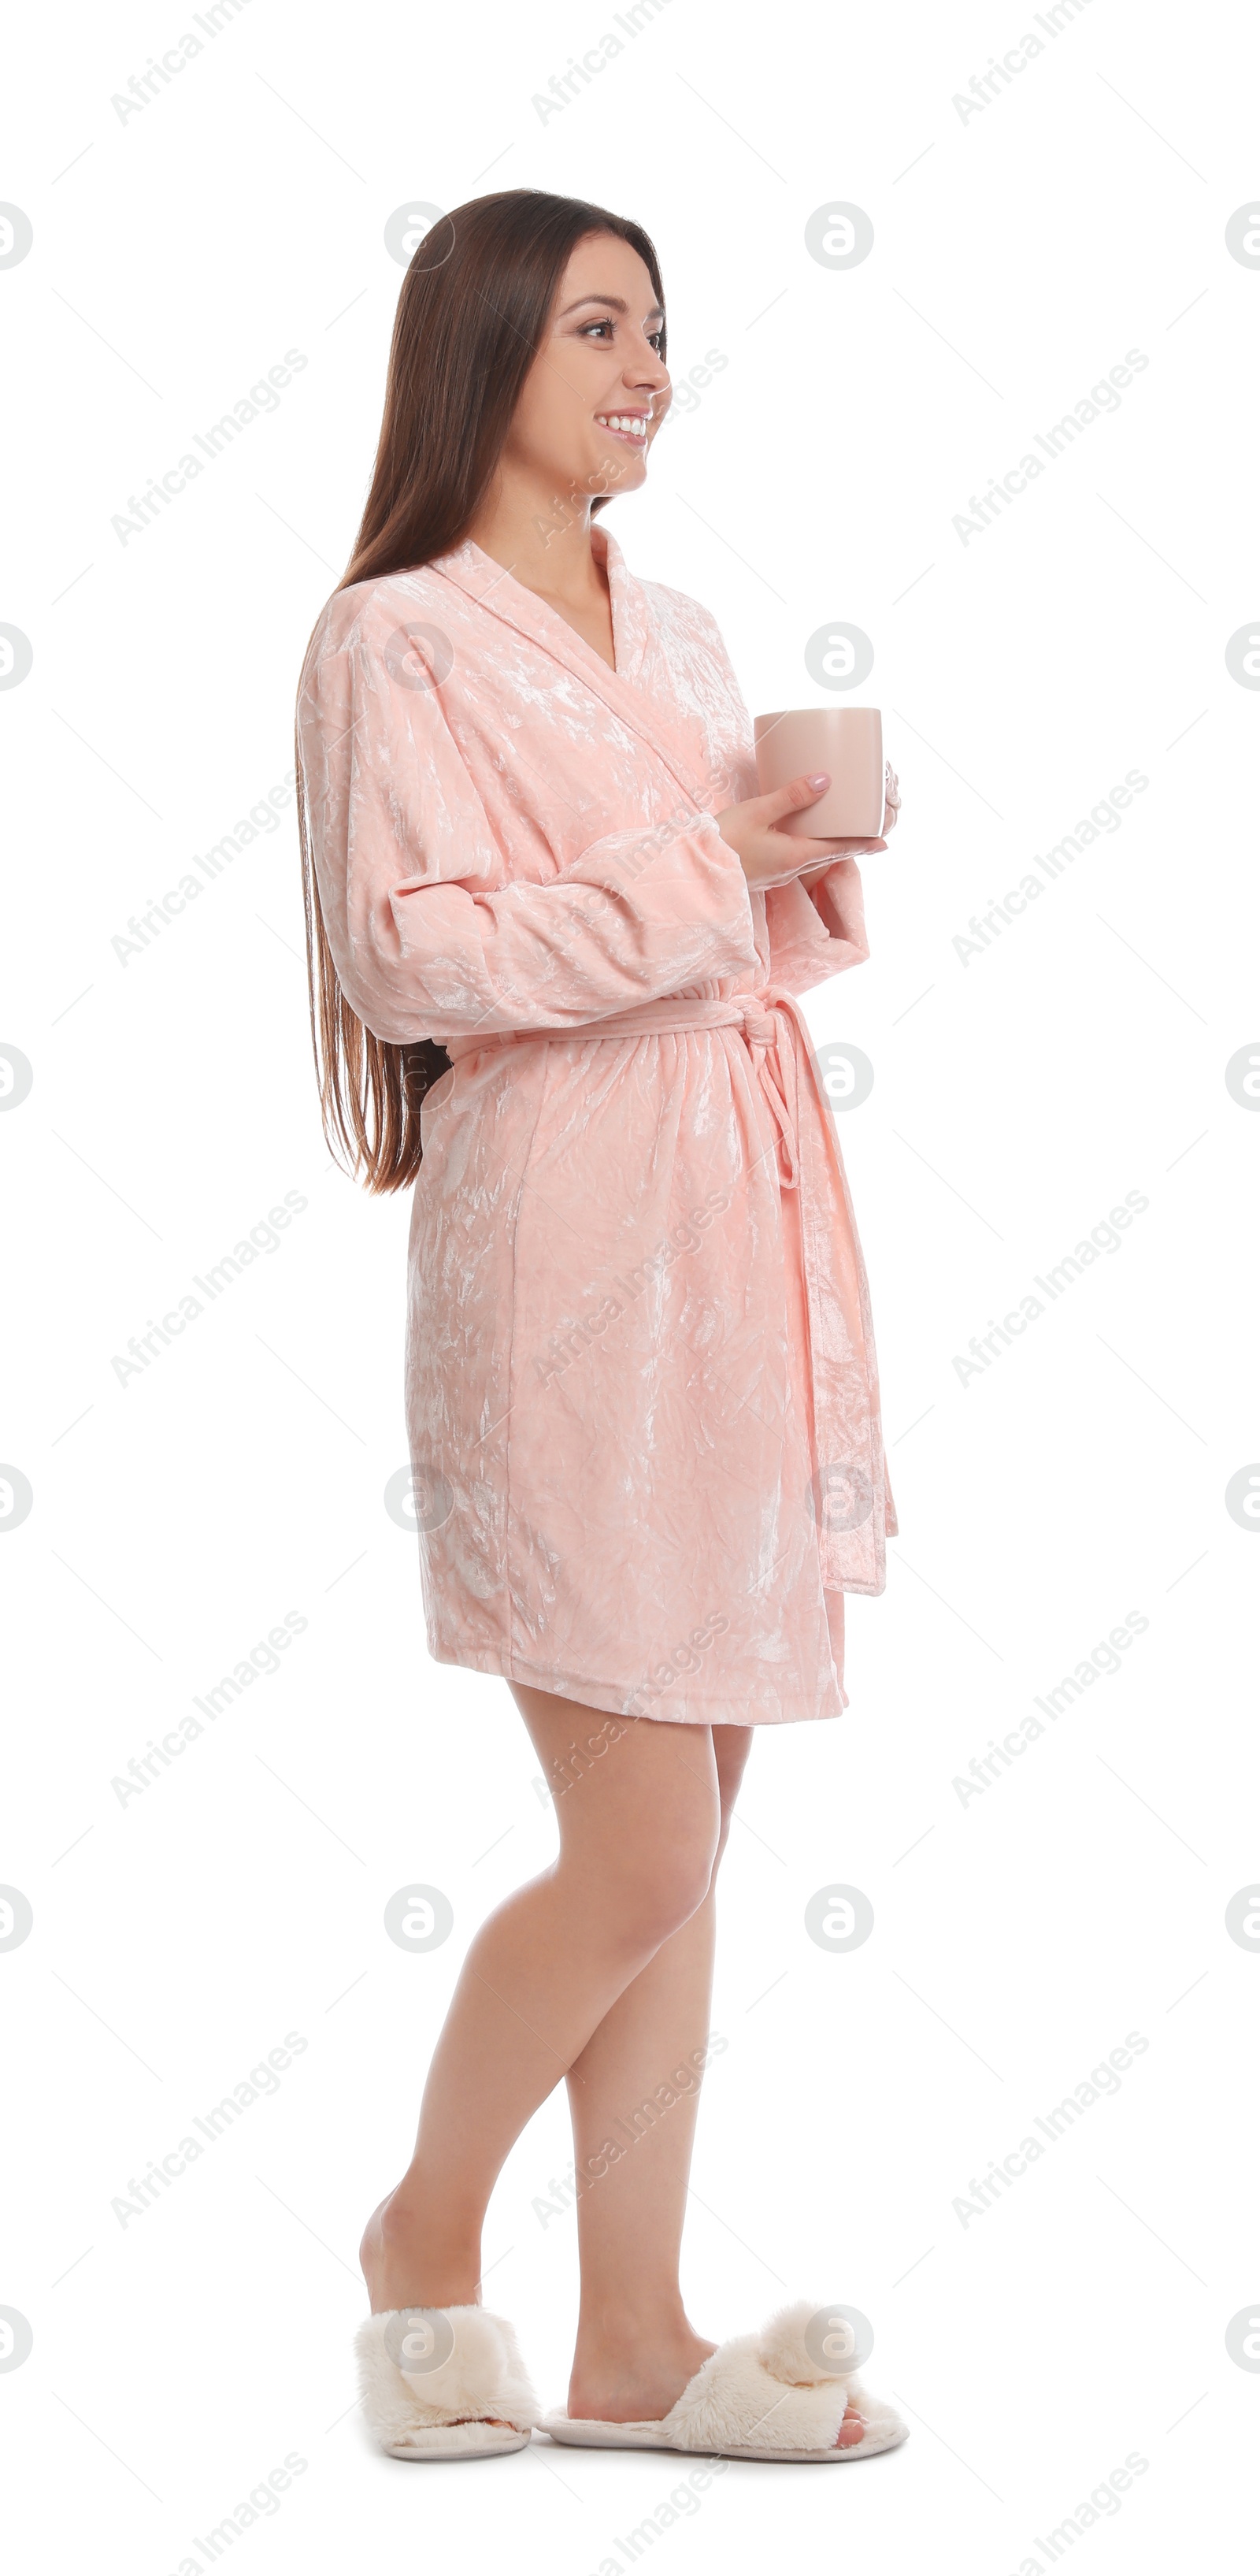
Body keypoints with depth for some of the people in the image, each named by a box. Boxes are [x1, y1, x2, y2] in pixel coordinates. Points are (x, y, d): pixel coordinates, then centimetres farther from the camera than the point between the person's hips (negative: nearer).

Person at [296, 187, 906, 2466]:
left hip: (740, 1243, 7)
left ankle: (634, 2345, 16)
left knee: (682, 1837, 8)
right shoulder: (397, 638, -4)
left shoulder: (680, 639, 19)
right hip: (563, 1248, -7)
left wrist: (809, 865, 4)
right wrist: (698, 879, -15)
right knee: (643, 1852, -6)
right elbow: (405, 953, -14)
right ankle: (424, 2235, 18)